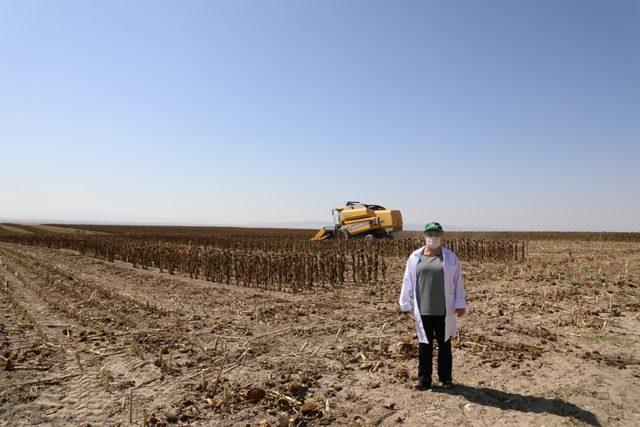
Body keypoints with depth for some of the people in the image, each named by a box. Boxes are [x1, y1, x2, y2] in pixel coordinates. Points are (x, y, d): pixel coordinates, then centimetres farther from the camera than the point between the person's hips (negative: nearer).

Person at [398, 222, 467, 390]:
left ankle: (445, 378, 26)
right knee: (424, 345, 8)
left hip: (444, 311, 0)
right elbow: (408, 282, 5)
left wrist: (460, 304, 2)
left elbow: (458, 281, 4)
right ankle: (424, 379, 19)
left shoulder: (450, 257, 3)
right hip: (422, 311, 0)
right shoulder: (415, 257, 3)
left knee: (445, 345, 12)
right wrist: (407, 304, 3)